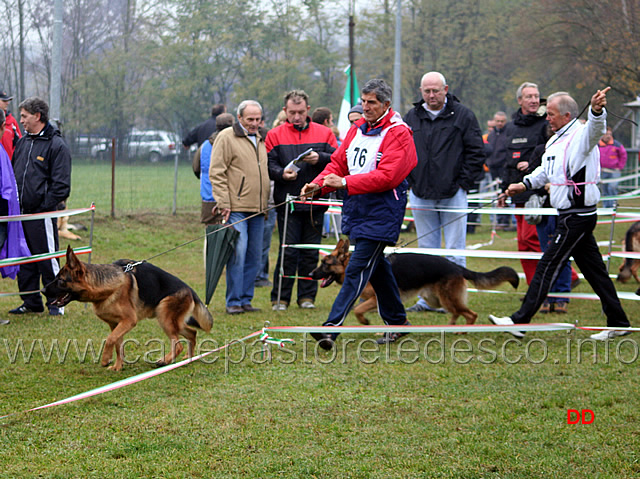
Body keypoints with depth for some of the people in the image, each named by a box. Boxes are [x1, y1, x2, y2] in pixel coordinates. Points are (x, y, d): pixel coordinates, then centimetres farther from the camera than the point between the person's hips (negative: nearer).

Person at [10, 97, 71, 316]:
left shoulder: (56, 145, -7)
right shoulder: (22, 143, 15)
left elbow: (61, 185, -10)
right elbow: (12, 174, 20)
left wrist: (43, 206, -14)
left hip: (42, 215, -7)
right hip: (20, 213, 7)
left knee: (48, 260, -3)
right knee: (24, 259, 10)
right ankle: (31, 302, 19)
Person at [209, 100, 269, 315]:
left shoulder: (260, 140, 19)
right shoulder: (226, 137, -3)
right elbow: (216, 173, -8)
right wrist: (223, 203, -14)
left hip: (257, 209, 7)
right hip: (236, 208, -7)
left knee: (254, 257, 7)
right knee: (237, 255, -12)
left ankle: (245, 299, 14)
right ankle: (234, 301, -6)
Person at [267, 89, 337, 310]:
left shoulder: (324, 133, 7)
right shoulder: (275, 135, 5)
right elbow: (268, 165, -1)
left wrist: (319, 159, -16)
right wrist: (281, 173, -20)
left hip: (315, 203, 2)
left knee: (310, 253, 7)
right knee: (288, 252, -2)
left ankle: (307, 296, 15)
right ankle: (280, 298, 5)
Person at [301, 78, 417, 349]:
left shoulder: (398, 133, -11)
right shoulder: (357, 129, 14)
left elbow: (386, 176, -21)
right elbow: (338, 162, 14)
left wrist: (346, 183, -24)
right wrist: (319, 184, -5)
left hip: (381, 213, -8)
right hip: (356, 209, 9)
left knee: (357, 269, -13)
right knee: (376, 266, 17)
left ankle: (332, 327, -20)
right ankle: (396, 322, 29)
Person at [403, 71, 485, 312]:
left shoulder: (462, 115, 0)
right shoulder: (411, 117, 9)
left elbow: (476, 152, 1)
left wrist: (464, 182, -5)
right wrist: (409, 181, 6)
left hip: (453, 194, -3)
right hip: (420, 194, 3)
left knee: (454, 251, -1)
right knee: (426, 250, 9)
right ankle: (427, 299, 15)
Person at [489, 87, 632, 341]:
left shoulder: (581, 136, -14)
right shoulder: (555, 141, 16)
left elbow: (595, 129, -37)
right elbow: (545, 171, 31)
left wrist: (596, 110, -58)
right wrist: (525, 184, 16)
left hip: (578, 216, -10)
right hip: (569, 215, 10)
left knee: (547, 266, -7)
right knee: (593, 269, 12)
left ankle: (520, 321, -3)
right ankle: (618, 322, 16)